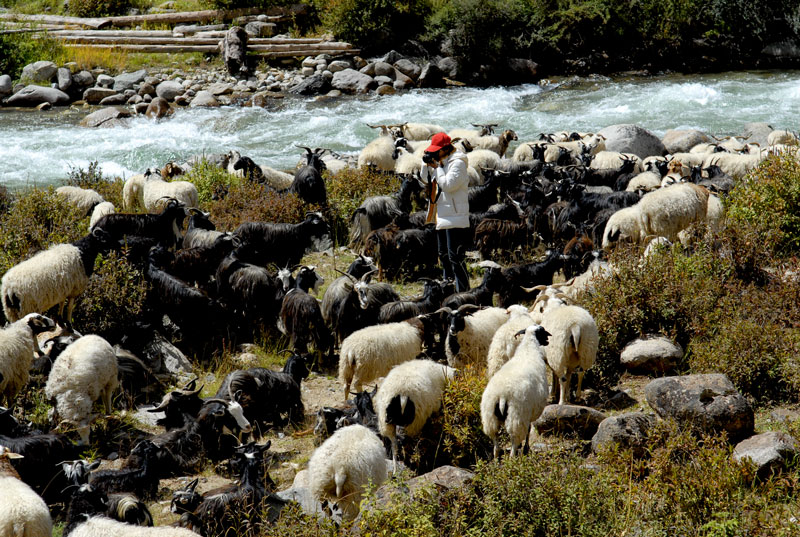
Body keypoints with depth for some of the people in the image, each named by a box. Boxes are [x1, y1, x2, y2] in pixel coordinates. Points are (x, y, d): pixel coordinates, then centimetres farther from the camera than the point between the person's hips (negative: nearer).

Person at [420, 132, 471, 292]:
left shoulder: (457, 163, -13)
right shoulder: (443, 162, 14)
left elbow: (448, 184, -23)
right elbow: (426, 179, 22)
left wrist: (437, 167, -14)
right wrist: (428, 165, 5)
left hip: (455, 218, -10)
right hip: (442, 218, 10)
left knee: (455, 257, -13)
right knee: (444, 255, 18)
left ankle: (463, 291, -13)